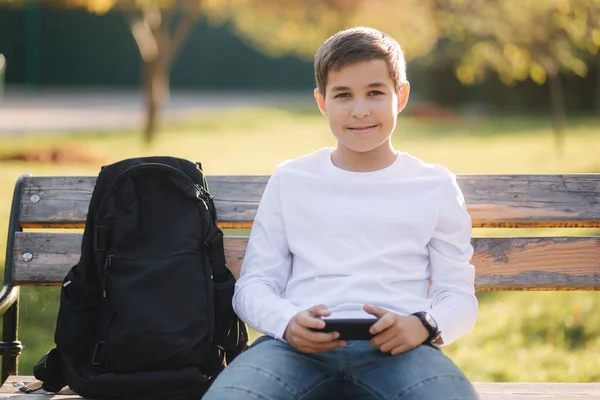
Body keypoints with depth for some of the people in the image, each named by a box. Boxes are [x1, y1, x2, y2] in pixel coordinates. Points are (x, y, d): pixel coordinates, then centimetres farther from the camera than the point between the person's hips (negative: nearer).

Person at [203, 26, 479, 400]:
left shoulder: (435, 186, 18)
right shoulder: (290, 180, 20)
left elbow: (459, 295, 14)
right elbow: (253, 285, 16)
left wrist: (422, 326, -10)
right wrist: (287, 323, -8)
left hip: (396, 347, 0)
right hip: (298, 344, 0)